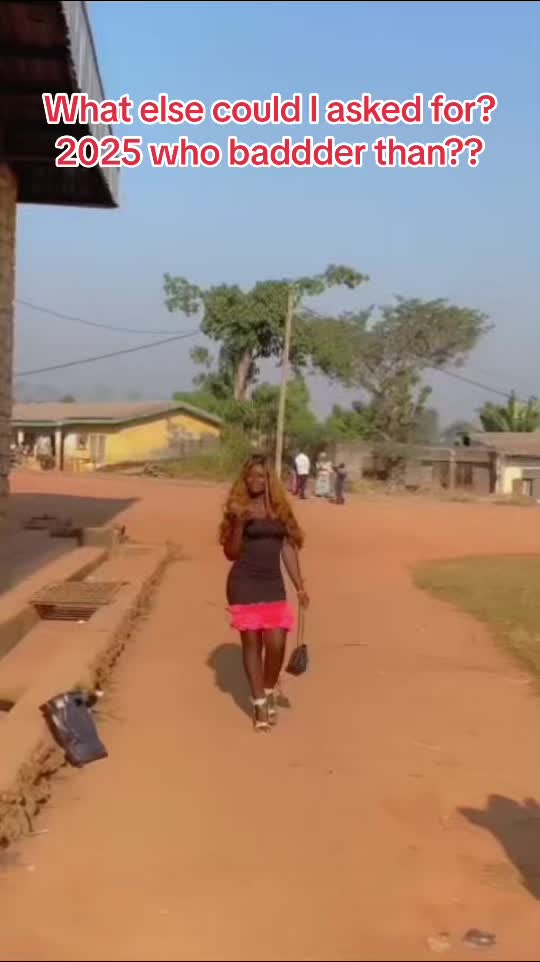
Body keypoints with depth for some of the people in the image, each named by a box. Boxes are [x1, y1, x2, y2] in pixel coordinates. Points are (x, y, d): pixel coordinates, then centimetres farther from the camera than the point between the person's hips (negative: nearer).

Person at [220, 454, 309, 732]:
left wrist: (300, 586, 6)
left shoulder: (280, 509, 7)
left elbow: (288, 548, 10)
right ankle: (259, 704, 17)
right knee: (252, 644, 5)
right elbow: (231, 553, -5)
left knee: (276, 644, -3)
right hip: (244, 586, -2)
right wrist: (239, 522, -19)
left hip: (273, 585, 3)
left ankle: (269, 693, 24)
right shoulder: (239, 508, -3)